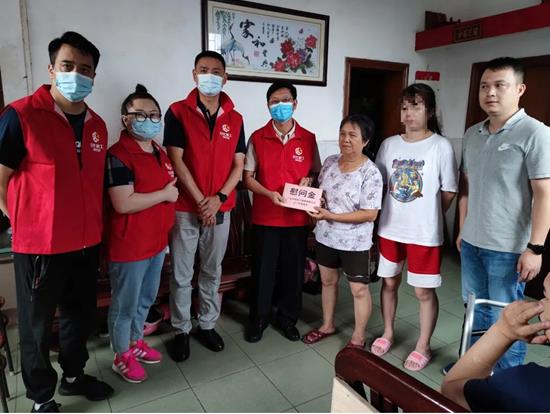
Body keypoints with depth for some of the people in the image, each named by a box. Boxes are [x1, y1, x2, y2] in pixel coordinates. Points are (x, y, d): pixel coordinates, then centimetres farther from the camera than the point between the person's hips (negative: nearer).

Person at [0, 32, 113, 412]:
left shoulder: (98, 126, 4)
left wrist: (93, 225, 13)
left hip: (87, 243, 6)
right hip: (39, 245, -5)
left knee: (81, 316, 21)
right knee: (37, 326, 14)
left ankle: (74, 376, 44)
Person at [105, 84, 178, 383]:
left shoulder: (160, 153, 10)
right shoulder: (118, 155, -18)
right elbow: (124, 204, -28)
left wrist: (166, 233, 15)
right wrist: (165, 194, -17)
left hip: (157, 241, 8)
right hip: (129, 246, -8)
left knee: (146, 299, 22)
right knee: (124, 304, 10)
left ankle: (136, 342, 43)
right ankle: (122, 356, 30)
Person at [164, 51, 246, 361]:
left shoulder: (235, 119, 6)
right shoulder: (178, 112, -4)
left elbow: (238, 165, 3)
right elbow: (176, 161, -10)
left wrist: (218, 199, -11)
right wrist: (200, 201, -14)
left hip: (221, 209, 3)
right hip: (185, 208, -3)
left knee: (212, 271, 14)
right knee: (181, 275, 7)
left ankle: (208, 325, 31)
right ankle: (182, 331, 24)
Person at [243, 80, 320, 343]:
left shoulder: (308, 139, 2)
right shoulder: (258, 138, -2)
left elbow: (317, 172, 12)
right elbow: (247, 178, -2)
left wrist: (309, 179, -11)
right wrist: (269, 193, -18)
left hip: (297, 218, 2)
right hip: (265, 217, -1)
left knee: (294, 270, 12)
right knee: (263, 270, 9)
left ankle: (287, 317, 32)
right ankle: (258, 319, 29)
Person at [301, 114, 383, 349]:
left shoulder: (370, 173, -19)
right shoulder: (330, 162, 0)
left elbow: (370, 214, -21)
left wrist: (330, 215, -25)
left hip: (354, 242, -6)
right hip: (325, 236, 6)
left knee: (359, 289, 9)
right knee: (328, 280, 20)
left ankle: (358, 338, 28)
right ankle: (327, 325, 41)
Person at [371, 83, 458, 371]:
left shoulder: (441, 146, -9)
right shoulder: (389, 144, 2)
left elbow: (449, 192, -4)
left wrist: (426, 217, 3)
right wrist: (396, 213, 3)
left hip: (425, 233, -4)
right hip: (390, 228, 4)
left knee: (424, 291, 8)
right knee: (389, 282, 16)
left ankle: (423, 347, 27)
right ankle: (387, 333, 37)